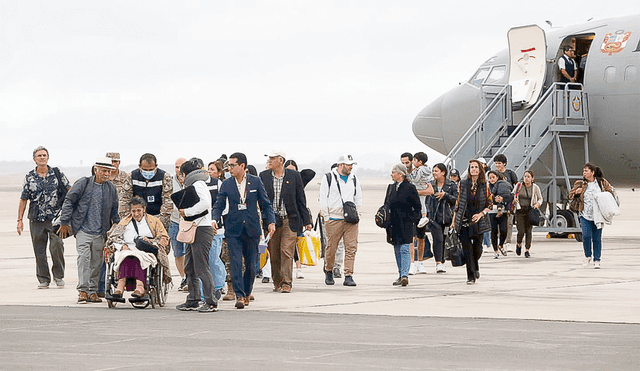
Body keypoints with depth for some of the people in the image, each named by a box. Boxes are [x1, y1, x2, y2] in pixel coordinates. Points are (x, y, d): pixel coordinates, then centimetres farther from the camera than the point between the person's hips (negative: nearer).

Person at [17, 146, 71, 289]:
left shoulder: (57, 173, 5)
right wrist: (20, 220, 4)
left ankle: (59, 276, 0)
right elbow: (23, 199, 8)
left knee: (57, 245, -16)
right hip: (36, 219, 1)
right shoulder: (29, 177, 7)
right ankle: (43, 279, 13)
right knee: (39, 250, 3)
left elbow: (69, 190, 10)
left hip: (55, 218, -1)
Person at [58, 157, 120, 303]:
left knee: (97, 261, 5)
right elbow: (69, 202, -1)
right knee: (84, 257, -17)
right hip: (83, 229, -4)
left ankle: (93, 292, 13)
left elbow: (114, 212, 21)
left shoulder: (111, 189, 10)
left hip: (100, 232, 4)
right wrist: (64, 223, -4)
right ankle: (82, 290, -18)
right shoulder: (83, 184, -3)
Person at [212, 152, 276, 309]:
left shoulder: (256, 182, 2)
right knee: (236, 264, -11)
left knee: (251, 265, 6)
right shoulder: (226, 184, 3)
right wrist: (215, 220, -15)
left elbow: (265, 204, 6)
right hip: (233, 230, 0)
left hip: (252, 230, 0)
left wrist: (270, 221, -5)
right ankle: (239, 296, -11)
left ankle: (247, 293, 24)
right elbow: (218, 205, 4)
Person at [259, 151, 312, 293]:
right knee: (273, 254, 5)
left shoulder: (294, 176, 3)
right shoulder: (264, 176, 6)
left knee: (287, 252, -10)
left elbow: (301, 200, 6)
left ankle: (286, 283, -8)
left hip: (289, 221, -2)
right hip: (271, 221, 2)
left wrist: (306, 221, 5)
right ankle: (277, 282, 18)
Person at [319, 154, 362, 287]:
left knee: (351, 248, -6)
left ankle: (348, 276, -4)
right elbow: (323, 198, 1)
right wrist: (326, 216, -4)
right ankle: (328, 271, 25)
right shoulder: (328, 178, 2)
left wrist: (357, 214, 11)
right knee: (331, 248, 2)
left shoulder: (354, 179, 14)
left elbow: (358, 198, 22)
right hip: (334, 219, -3)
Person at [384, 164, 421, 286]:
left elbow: (417, 206, -1)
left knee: (404, 249, -12)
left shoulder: (410, 188, -5)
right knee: (397, 250, 10)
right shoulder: (391, 187, 13)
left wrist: (412, 219, -8)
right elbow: (386, 205, 20)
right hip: (393, 224, 6)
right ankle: (401, 275, 16)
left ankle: (405, 275, -17)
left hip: (405, 224, -6)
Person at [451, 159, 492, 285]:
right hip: (464, 220, 0)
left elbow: (490, 205, 6)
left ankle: (475, 267, 38)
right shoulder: (463, 184, 4)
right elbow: (458, 203, 9)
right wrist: (454, 220, 7)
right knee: (467, 248, -7)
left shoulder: (484, 186, 2)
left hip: (478, 221, 0)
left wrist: (481, 214, -11)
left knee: (477, 248, 7)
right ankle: (471, 276, -2)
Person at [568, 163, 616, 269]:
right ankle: (587, 256, 8)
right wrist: (576, 192, -11)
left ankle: (596, 261, 9)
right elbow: (570, 196, 11)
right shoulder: (580, 184, 6)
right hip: (585, 215, 0)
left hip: (598, 215, 0)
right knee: (586, 236, -14)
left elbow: (612, 193, 13)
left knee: (597, 238, -1)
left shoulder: (602, 183, 4)